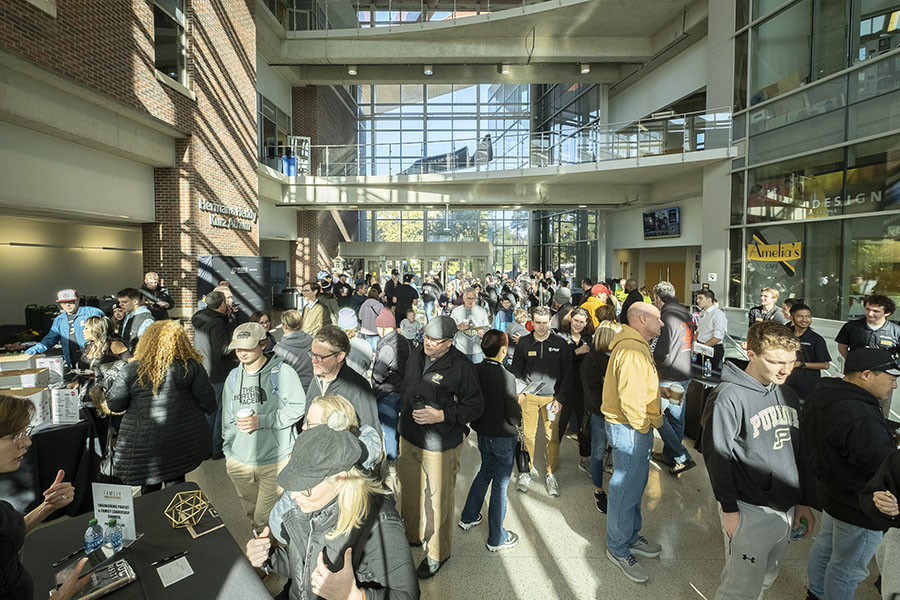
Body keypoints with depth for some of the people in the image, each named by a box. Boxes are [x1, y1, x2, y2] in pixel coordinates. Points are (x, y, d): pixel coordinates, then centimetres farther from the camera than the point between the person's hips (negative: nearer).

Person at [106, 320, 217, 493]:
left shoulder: (131, 370, -5)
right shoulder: (191, 366, -9)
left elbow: (114, 404, 3)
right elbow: (207, 401, -4)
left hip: (142, 442, 1)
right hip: (181, 440, 0)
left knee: (149, 487, 19)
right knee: (175, 482, 14)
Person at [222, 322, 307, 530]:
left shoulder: (281, 372, -10)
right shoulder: (234, 376, 10)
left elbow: (298, 406, -13)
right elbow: (228, 418, 18)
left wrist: (262, 421, -18)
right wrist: (228, 452, 17)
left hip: (275, 460, -5)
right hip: (239, 461, 5)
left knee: (266, 518, -2)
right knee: (251, 514, 17)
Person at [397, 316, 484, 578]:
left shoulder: (461, 366, -21)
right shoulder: (417, 355, 0)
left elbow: (475, 406, -17)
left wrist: (441, 415, -26)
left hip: (440, 447, -6)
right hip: (409, 439, 7)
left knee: (439, 500, 9)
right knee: (409, 490, 22)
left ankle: (437, 554, 32)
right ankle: (412, 536, 47)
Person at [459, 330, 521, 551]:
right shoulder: (506, 377, -25)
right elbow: (514, 417, -20)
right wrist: (518, 402, -2)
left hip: (482, 433, 6)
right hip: (503, 437, -6)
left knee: (485, 471, 28)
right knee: (500, 483, 9)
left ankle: (468, 518, 40)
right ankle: (496, 538, 24)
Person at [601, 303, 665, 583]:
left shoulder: (636, 346, 14)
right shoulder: (632, 350, -23)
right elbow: (630, 396, -27)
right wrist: (642, 428, -17)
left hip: (636, 428, 11)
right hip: (630, 430, -11)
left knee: (634, 486, 23)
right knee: (625, 490, 3)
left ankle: (631, 537, 39)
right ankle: (618, 549, 19)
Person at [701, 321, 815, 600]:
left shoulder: (788, 395, 6)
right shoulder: (729, 397, -18)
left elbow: (799, 451, 14)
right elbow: (717, 456, -16)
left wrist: (804, 501, 14)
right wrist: (729, 509, -14)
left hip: (787, 509, 7)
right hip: (750, 513, -7)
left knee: (767, 577, 21)